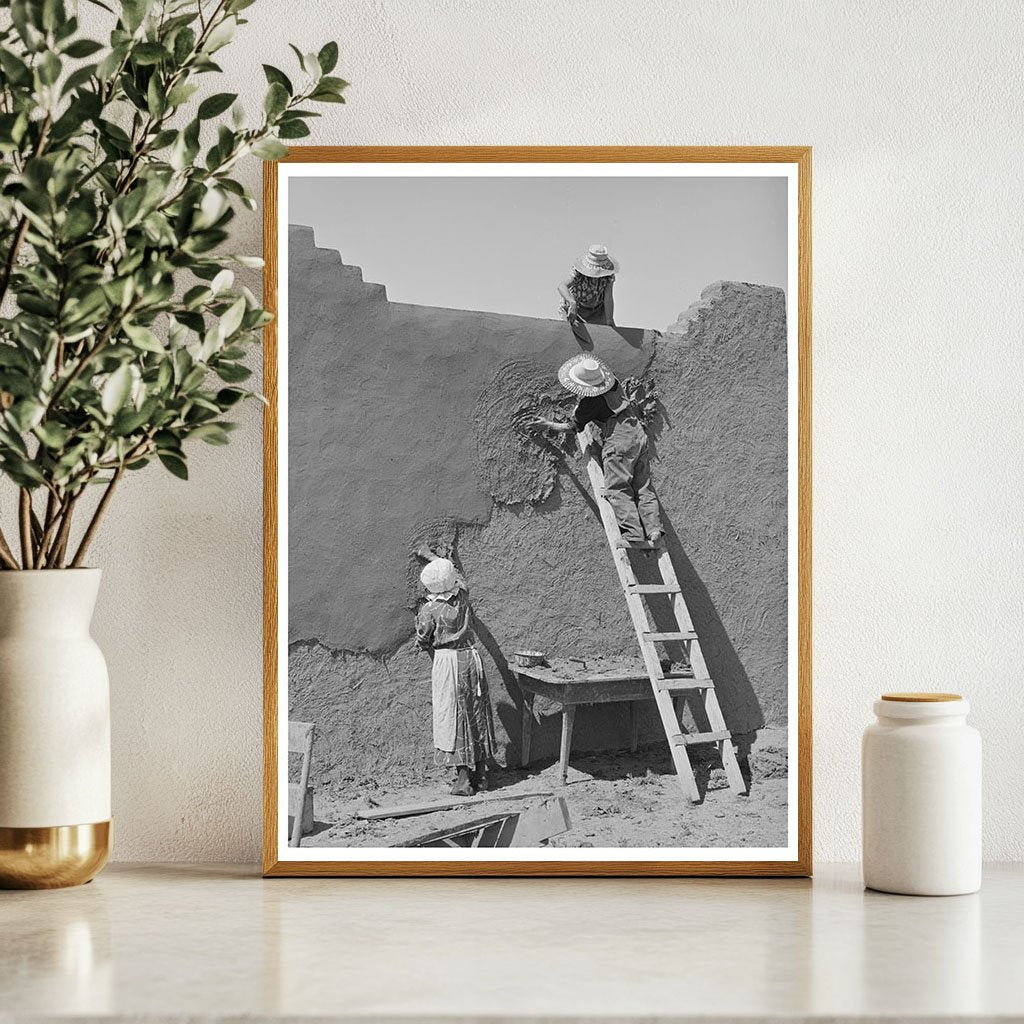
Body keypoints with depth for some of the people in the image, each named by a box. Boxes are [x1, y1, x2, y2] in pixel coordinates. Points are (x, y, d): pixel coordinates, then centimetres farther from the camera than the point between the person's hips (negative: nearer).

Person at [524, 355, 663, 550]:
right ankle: (654, 530, -4)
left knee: (618, 490, -7)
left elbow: (574, 427, 0)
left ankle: (633, 535, -19)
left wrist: (548, 425, 9)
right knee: (643, 488, 7)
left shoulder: (590, 402, -11)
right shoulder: (613, 384, 10)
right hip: (639, 434, 8)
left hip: (619, 440, -8)